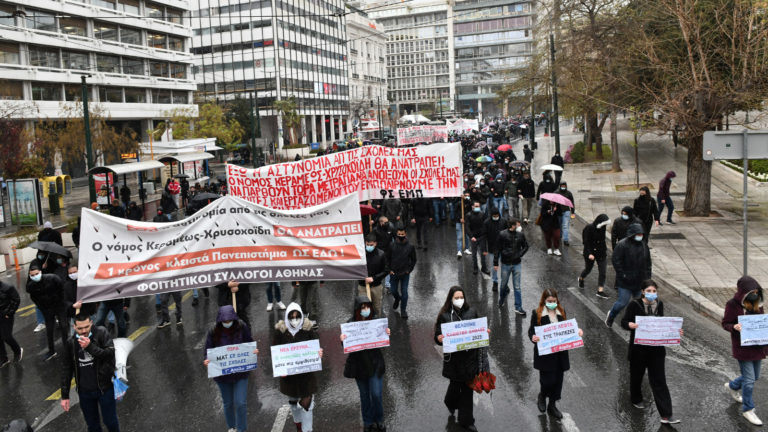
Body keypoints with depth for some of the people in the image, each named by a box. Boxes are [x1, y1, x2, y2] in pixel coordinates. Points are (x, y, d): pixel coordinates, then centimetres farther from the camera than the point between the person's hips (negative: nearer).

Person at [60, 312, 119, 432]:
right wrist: (65, 395, 4)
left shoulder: (101, 333, -12)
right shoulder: (70, 343, -4)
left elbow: (111, 354, -19)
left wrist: (90, 346, -30)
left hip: (104, 388, -2)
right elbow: (66, 369, 4)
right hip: (84, 391, 3)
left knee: (110, 422, 9)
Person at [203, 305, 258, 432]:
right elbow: (207, 350, -6)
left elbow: (250, 343, -1)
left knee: (241, 403, -3)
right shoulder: (213, 332, -13)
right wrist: (206, 360, -27)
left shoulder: (242, 328, -14)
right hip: (222, 374, 1)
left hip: (240, 373, -1)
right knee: (228, 403, 19)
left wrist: (254, 351, -22)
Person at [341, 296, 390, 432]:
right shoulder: (351, 323, -10)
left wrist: (386, 334, -19)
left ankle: (379, 421, 23)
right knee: (364, 395, 14)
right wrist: (343, 340, -28)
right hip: (359, 364, 0)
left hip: (375, 364, 0)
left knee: (376, 394, -1)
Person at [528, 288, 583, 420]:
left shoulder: (561, 312, 5)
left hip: (560, 352, 4)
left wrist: (577, 331, -5)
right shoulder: (537, 313, -9)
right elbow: (531, 330, -7)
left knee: (558, 380, 11)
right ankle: (542, 396, 31)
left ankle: (552, 405, 31)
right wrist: (533, 337, -28)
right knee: (548, 379, -4)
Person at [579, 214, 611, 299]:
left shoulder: (602, 228, 0)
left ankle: (600, 290, -1)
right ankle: (581, 278, 48)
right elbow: (586, 242, -18)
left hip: (601, 253, 5)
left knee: (602, 272, -3)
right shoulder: (589, 228, -19)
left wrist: (605, 250, 19)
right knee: (588, 269, 14)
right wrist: (589, 253, -24)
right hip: (590, 253, -5)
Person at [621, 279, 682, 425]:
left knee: (659, 380, 1)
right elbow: (623, 322, -10)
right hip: (638, 347, -2)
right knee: (637, 374, 16)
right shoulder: (634, 304, -12)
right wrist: (630, 325, -31)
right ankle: (636, 399, 45)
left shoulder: (659, 304, 1)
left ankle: (666, 415, 2)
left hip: (656, 348, 2)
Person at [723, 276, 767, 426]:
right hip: (742, 347, -6)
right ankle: (748, 410, 16)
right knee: (749, 380, -1)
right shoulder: (733, 304, -15)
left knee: (755, 376, 19)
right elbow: (725, 324, -9)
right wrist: (735, 327, -30)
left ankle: (732, 386, 46)